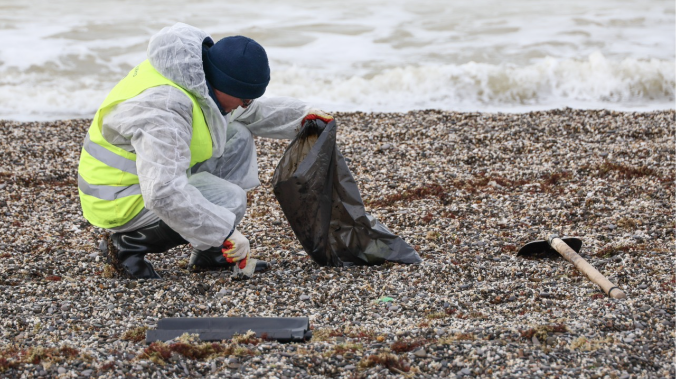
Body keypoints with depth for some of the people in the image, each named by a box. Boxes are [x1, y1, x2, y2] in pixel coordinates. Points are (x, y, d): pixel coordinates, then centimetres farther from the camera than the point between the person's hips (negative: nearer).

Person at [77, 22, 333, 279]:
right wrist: (226, 232, -35)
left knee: (238, 137, 6)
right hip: (122, 202, -10)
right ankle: (130, 241, -7)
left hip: (153, 176, 10)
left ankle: (209, 253, 5)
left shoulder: (198, 75, -2)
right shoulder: (165, 109, -33)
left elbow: (246, 112, 20)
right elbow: (163, 193, -40)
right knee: (229, 200, -23)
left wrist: (299, 115, 10)